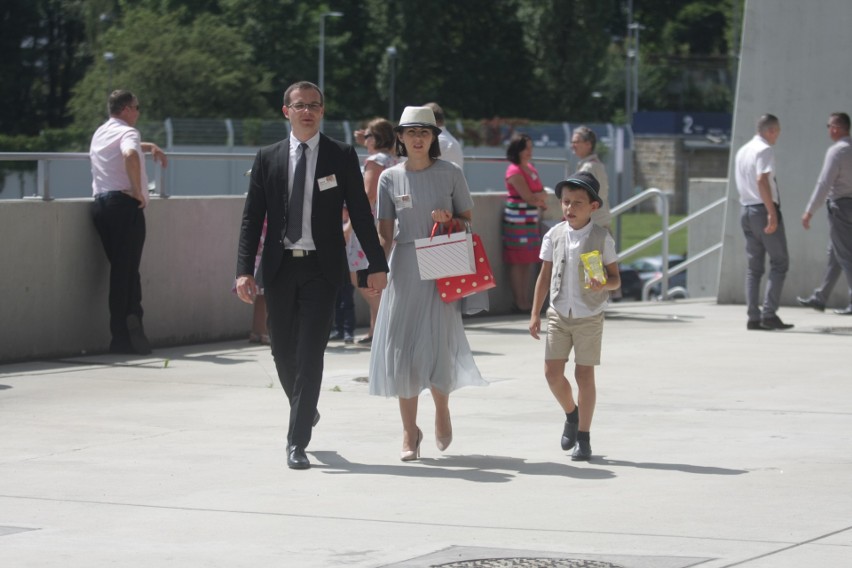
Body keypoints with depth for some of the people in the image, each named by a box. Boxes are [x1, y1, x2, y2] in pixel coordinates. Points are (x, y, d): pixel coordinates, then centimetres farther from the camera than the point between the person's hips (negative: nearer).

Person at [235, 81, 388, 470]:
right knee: (283, 352, 10)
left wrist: (376, 265, -2)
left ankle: (298, 442, -6)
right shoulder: (267, 159, 6)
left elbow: (360, 212, 3)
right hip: (280, 267, 2)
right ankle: (304, 409, 38)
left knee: (310, 354, -8)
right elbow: (252, 219, 4)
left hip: (321, 267, -2)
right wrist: (244, 270, -6)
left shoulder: (342, 157, 2)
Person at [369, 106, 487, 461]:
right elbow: (385, 233, 4)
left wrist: (450, 220, -12)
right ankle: (409, 432, 11)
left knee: (435, 347, -10)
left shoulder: (450, 174, 2)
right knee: (402, 350, 0)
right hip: (404, 269, 2)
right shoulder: (390, 179, 5)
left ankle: (442, 410, 20)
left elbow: (468, 220, 9)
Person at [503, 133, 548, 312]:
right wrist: (540, 198, 3)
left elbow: (543, 195, 17)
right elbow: (528, 197, -15)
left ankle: (526, 300, 12)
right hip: (517, 220, -8)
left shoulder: (531, 169, 15)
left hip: (531, 220, 8)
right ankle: (519, 303, -3)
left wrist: (538, 197, -4)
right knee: (518, 262, -5)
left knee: (529, 262, 8)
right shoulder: (515, 171, -11)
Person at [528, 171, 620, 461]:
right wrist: (535, 313, 7)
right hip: (559, 314, 3)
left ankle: (584, 438, 10)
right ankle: (571, 415, 28)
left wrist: (603, 285, -24)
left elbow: (615, 278, -1)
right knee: (552, 372, -1)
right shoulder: (554, 236, 1)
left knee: (584, 374, 0)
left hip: (589, 317, -3)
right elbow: (545, 276, 9)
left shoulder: (602, 238, -7)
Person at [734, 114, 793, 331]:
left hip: (746, 209, 8)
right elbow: (762, 181, -24)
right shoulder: (765, 150, -12)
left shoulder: (742, 151, 15)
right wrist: (772, 213, -26)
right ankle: (769, 314, -11)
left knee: (754, 266, 8)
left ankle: (753, 317, 4)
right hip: (764, 209, -8)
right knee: (779, 263, -3)